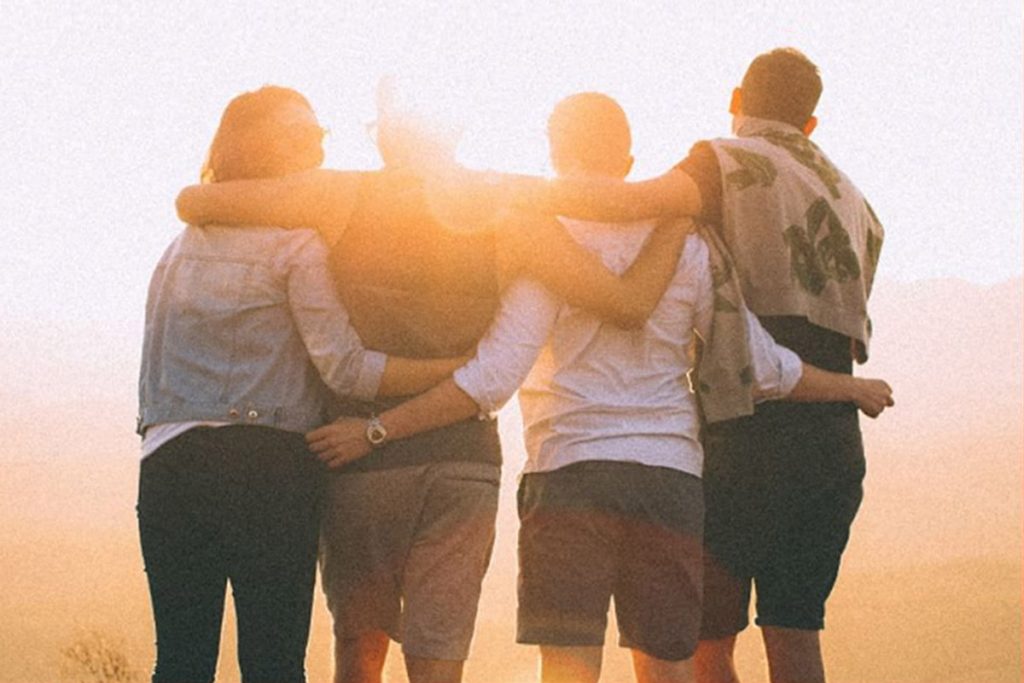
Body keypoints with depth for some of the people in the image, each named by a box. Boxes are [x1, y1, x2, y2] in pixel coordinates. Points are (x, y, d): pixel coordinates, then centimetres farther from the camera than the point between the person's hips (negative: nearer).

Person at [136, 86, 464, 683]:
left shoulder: (179, 249, 21)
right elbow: (344, 367, -9)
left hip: (168, 464, 6)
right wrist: (463, 370, -8)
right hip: (268, 469, -5)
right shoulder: (297, 243, -1)